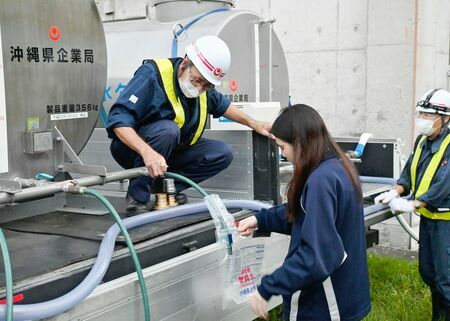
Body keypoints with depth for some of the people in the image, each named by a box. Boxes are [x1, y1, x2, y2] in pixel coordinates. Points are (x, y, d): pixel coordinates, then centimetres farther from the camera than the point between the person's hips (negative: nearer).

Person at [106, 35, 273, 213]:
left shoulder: (202, 84, -4)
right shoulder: (152, 75, -25)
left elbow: (221, 104, 19)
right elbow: (118, 119, -33)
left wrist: (253, 123, 12)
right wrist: (147, 152, -47)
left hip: (173, 150, 7)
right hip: (133, 147, -7)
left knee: (223, 153, -8)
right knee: (167, 129, -36)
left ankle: (165, 186, -8)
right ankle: (138, 196, -22)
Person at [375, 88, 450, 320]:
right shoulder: (422, 141, 7)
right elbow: (410, 171, 10)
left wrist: (413, 204, -26)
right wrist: (396, 192, -7)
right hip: (428, 216, 8)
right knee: (427, 272, 18)